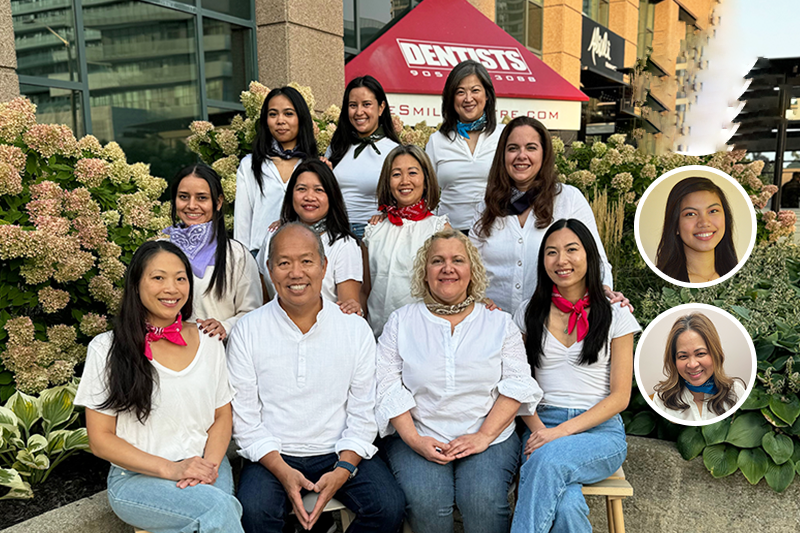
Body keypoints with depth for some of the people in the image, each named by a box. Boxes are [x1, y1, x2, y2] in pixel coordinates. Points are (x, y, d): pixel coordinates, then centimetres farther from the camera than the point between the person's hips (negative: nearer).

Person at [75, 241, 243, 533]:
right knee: (220, 508, -30)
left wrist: (210, 464, -9)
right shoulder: (106, 349, -2)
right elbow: (100, 439, -2)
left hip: (206, 466, 3)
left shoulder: (209, 343, 7)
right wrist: (170, 469, -14)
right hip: (136, 478, -2)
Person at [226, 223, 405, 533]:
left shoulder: (356, 330, 1)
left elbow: (363, 414, 1)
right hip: (272, 456, -1)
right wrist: (283, 472, -14)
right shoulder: (246, 332, -2)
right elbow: (244, 418, -3)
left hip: (342, 453, 1)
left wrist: (342, 471, -13)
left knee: (390, 506, -20)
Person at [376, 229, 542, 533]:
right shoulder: (402, 321, 9)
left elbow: (517, 383, 2)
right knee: (426, 501, -25)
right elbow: (387, 386, 1)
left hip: (489, 436, 0)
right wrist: (415, 440, -11)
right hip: (417, 436, 0)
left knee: (483, 500, -26)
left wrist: (484, 436, -11)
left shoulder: (499, 322, 11)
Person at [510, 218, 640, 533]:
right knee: (566, 505, -32)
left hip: (600, 431, -1)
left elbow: (619, 396, 0)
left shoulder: (615, 316, 5)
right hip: (542, 427, 1)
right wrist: (538, 429, -11)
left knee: (549, 458, -35)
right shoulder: (529, 315, 10)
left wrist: (562, 431, -13)